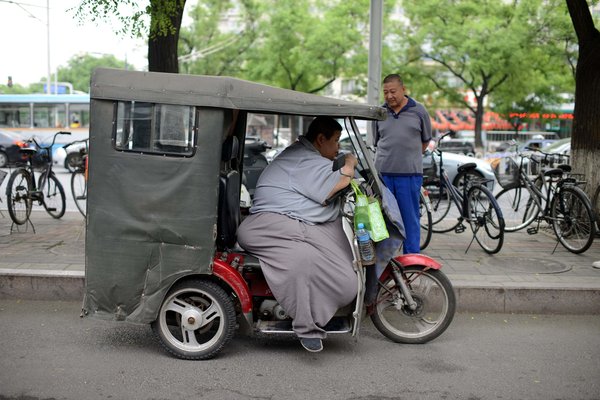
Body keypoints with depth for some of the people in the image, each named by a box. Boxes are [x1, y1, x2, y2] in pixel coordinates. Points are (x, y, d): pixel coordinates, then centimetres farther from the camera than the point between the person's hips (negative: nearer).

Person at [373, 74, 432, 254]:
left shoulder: (418, 111, 4)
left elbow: (425, 141, 14)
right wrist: (390, 158, 10)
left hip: (410, 174, -2)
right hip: (382, 173, 2)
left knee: (410, 218, 3)